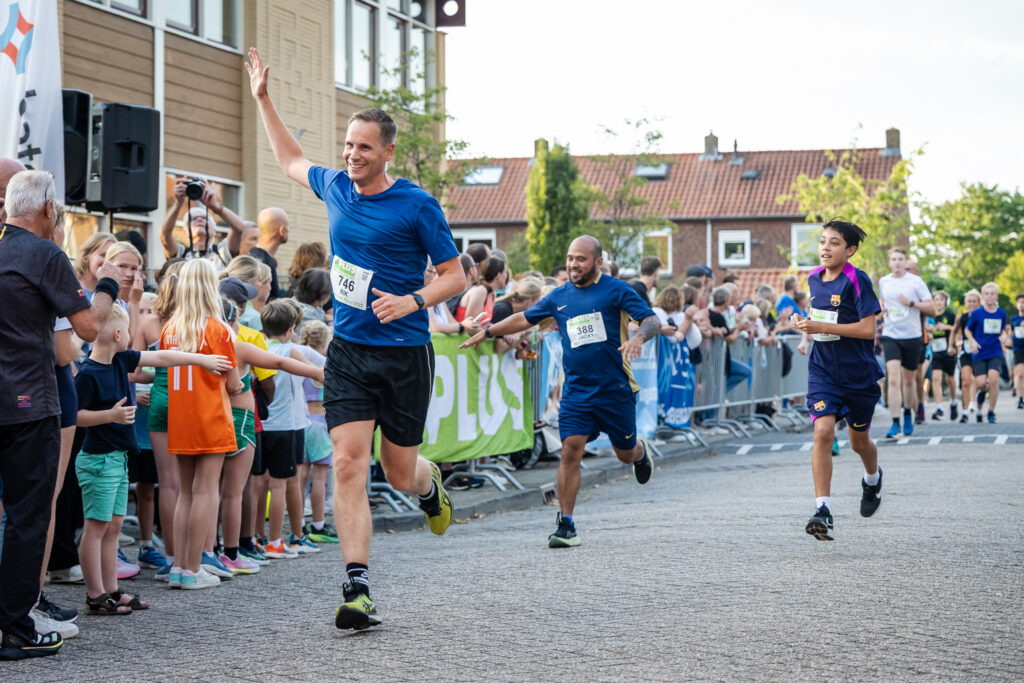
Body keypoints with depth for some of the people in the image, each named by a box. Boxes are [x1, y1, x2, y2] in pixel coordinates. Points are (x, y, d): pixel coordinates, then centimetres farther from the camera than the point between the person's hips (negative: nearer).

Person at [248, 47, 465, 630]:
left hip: (404, 355, -3)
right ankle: (359, 591, -12)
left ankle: (431, 484, 46)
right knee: (348, 464, -11)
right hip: (348, 352, 3)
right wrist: (263, 100, 24)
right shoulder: (335, 187, 6)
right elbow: (292, 161, 27)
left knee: (400, 473, 7)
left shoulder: (417, 206, -9)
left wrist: (412, 301, -21)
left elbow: (456, 275, -4)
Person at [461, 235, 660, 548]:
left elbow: (653, 321, -11)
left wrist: (638, 337, -32)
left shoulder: (616, 290, -5)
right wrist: (487, 331, 27)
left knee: (625, 453, 10)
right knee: (570, 450, -11)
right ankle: (566, 525, -7)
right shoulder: (559, 297, 9)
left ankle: (640, 452, 50)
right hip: (576, 391, 3)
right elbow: (524, 318, 24)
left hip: (615, 390, -2)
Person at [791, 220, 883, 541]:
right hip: (823, 370, 3)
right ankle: (823, 511, -20)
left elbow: (868, 328, -20)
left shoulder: (857, 280, -14)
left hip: (859, 373, -3)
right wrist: (804, 323, 2)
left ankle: (873, 478, 50)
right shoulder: (813, 278, 5)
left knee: (859, 441, 14)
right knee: (823, 431, -18)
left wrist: (822, 327, -24)